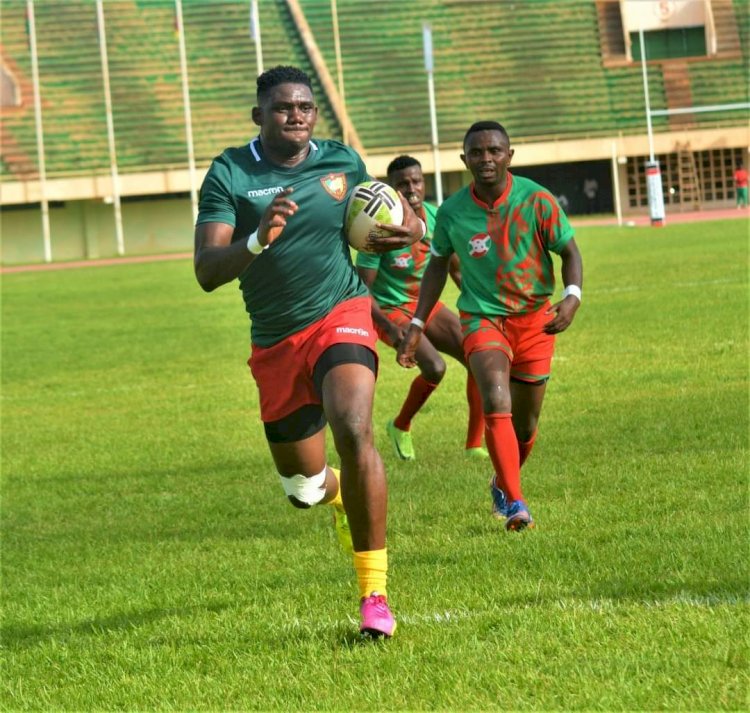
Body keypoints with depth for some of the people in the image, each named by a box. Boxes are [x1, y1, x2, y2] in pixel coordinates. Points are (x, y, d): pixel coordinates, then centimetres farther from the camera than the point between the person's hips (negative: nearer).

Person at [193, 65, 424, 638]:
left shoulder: (342, 162, 1)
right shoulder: (229, 174, -7)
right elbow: (207, 272, -16)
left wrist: (405, 230, -3)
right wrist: (258, 239, -34)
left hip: (341, 317, -1)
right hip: (275, 343, 1)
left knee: (353, 431, -30)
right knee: (304, 488, 11)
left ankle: (375, 593, -22)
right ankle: (341, 495, 53)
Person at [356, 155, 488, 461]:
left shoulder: (437, 219, -6)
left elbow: (456, 270, 8)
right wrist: (389, 327, -33)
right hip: (391, 310, -6)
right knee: (434, 367, -26)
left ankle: (474, 445, 3)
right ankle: (401, 427, 3)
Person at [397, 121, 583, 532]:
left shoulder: (536, 200, -10)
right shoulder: (452, 212, -6)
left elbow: (569, 251, -3)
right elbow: (438, 265, 10)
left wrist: (572, 295, -22)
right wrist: (416, 324, 8)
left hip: (534, 319, 1)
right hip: (481, 317, -1)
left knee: (525, 424, 10)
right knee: (496, 401, -26)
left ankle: (503, 484, 40)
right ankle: (515, 503, -27)